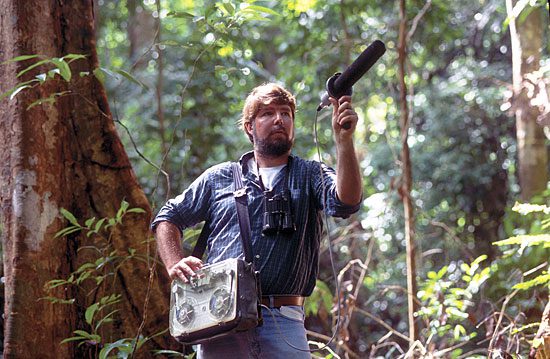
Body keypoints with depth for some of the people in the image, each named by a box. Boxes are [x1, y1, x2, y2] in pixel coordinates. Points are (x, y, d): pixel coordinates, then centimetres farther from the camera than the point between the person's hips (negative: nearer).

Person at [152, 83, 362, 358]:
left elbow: (345, 202, -10)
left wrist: (344, 139, -23)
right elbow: (168, 218, 22)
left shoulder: (309, 175, 11)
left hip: (284, 323, -1)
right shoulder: (220, 177, 15)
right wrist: (175, 264, 3)